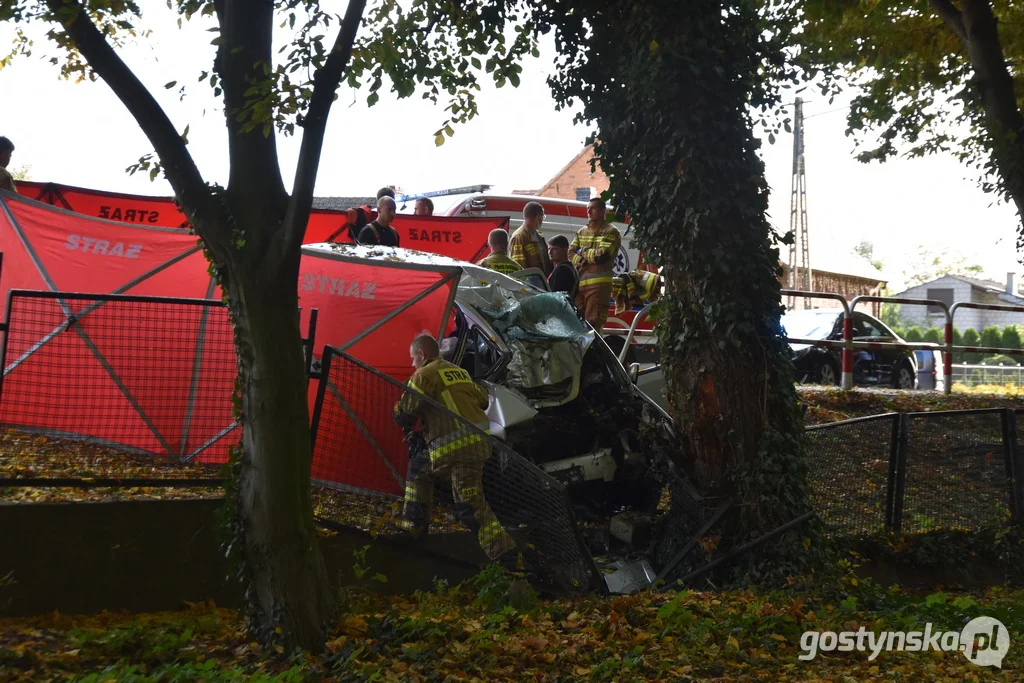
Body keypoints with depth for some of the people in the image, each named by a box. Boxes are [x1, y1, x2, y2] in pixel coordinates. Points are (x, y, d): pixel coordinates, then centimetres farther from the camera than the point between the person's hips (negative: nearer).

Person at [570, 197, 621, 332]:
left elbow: (602, 256, -13)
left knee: (593, 323, -12)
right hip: (579, 282, 7)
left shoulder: (610, 232, 0)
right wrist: (581, 260, -8)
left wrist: (583, 251, 1)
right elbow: (570, 253, 14)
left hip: (598, 283, -7)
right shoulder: (582, 232, 21)